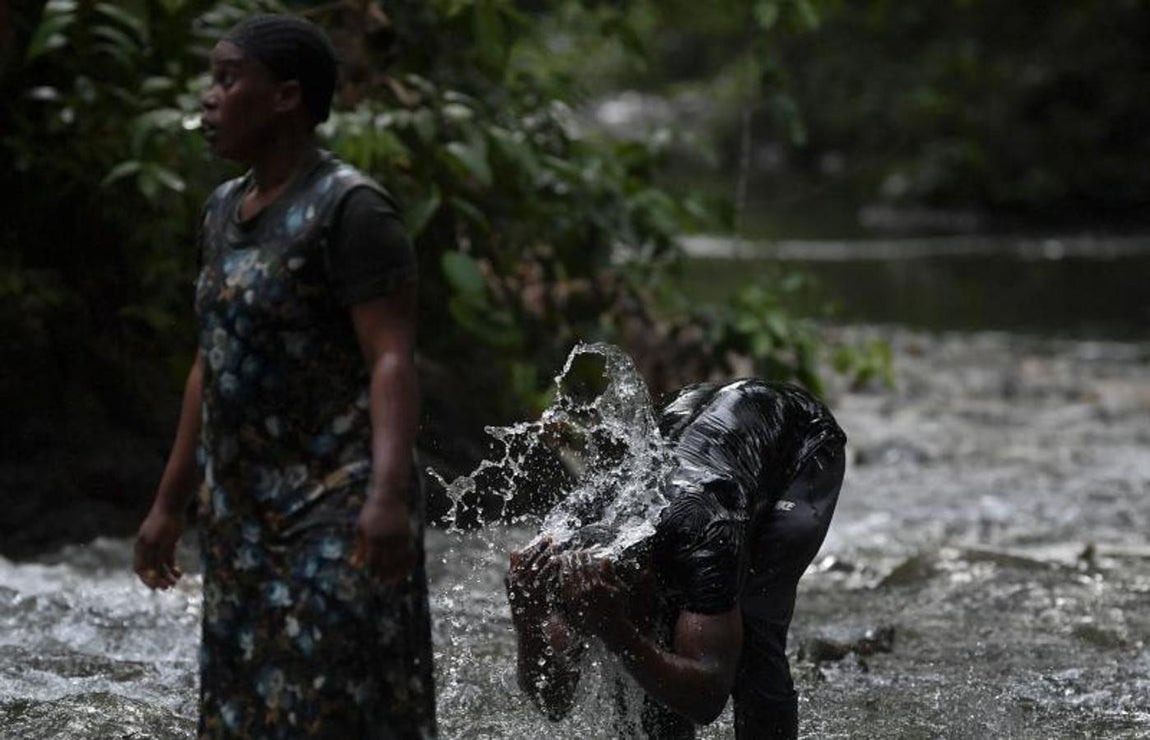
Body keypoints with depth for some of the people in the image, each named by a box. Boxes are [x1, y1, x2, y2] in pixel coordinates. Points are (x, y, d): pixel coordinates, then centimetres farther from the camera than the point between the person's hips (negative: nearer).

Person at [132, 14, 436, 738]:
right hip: (245, 517, 9)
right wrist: (171, 503, 23)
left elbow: (393, 361, -21)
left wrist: (388, 494, -35)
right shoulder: (226, 210, 14)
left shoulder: (349, 209, -12)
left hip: (336, 512, -8)